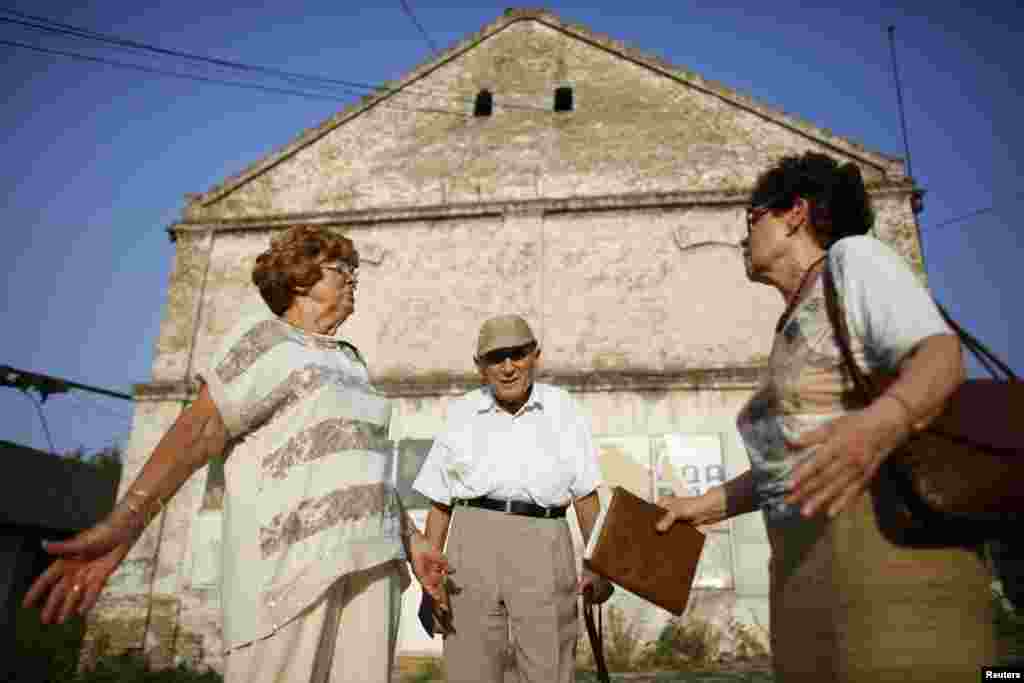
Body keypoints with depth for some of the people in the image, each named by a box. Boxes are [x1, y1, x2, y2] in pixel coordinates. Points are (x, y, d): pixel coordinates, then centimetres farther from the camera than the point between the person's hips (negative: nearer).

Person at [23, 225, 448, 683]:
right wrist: (121, 526, -23)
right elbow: (198, 430, -12)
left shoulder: (349, 361, 20)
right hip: (291, 561, -7)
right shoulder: (266, 342, -1)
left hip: (365, 560, 7)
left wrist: (410, 539, 18)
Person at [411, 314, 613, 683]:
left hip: (543, 552, -1)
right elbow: (440, 503, 8)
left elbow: (586, 495, 7)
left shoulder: (562, 409, 5)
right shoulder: (462, 415, 6)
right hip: (474, 547, 1)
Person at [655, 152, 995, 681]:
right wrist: (708, 504, 17)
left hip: (885, 544, -8)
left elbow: (941, 355, -17)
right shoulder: (792, 329, 22)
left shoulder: (851, 257, 0)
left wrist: (881, 423, -36)